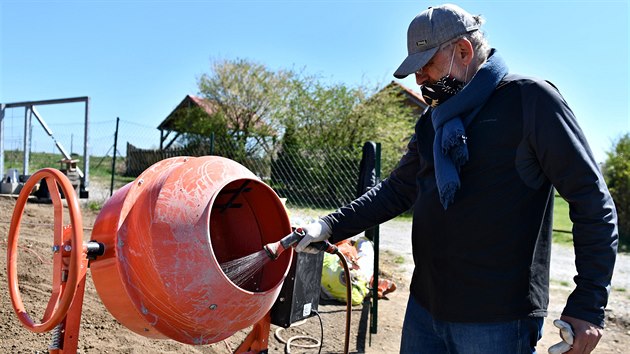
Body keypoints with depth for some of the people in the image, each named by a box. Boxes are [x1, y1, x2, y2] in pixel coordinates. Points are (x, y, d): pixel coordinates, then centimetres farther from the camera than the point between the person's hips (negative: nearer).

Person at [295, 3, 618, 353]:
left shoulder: (530, 98, -7)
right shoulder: (433, 120, 12)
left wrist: (589, 305, -12)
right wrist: (331, 226, 3)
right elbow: (397, 190, 13)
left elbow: (592, 200, -8)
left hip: (498, 320, -6)